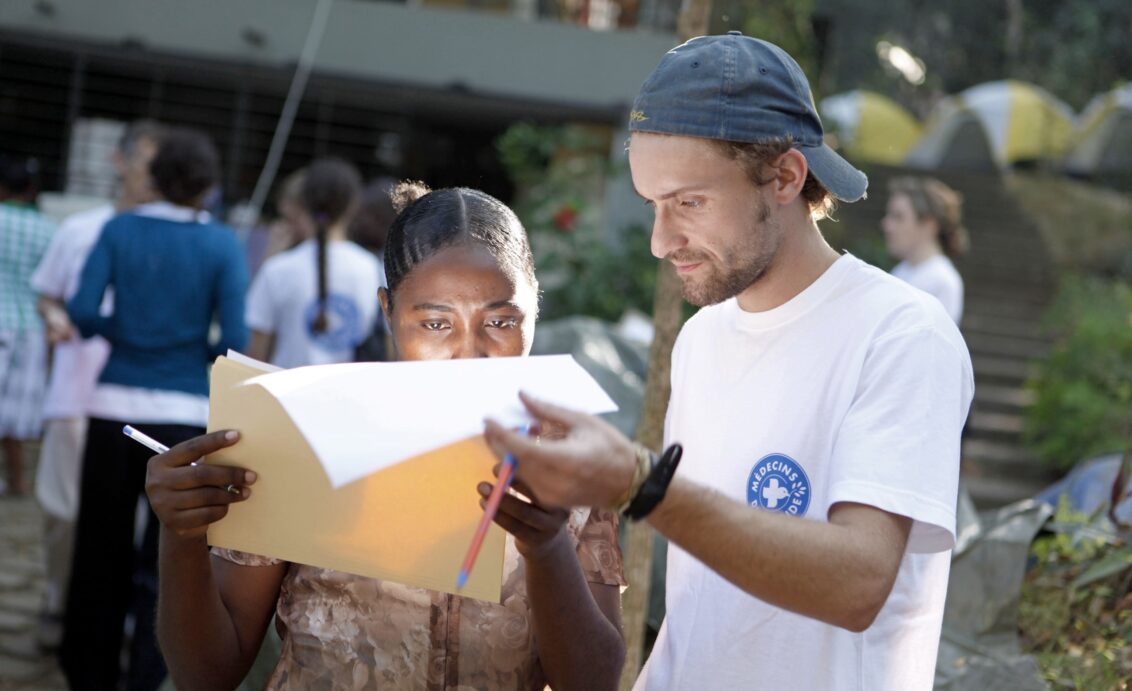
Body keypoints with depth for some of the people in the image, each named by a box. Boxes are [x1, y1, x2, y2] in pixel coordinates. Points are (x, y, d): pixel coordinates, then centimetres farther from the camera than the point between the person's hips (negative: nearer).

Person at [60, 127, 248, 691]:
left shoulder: (119, 230, 1)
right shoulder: (222, 245, -4)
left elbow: (82, 312, -8)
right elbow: (235, 340, -10)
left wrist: (121, 334, 11)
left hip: (115, 406, 2)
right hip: (183, 412, -2)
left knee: (103, 548, 14)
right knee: (164, 556, 5)